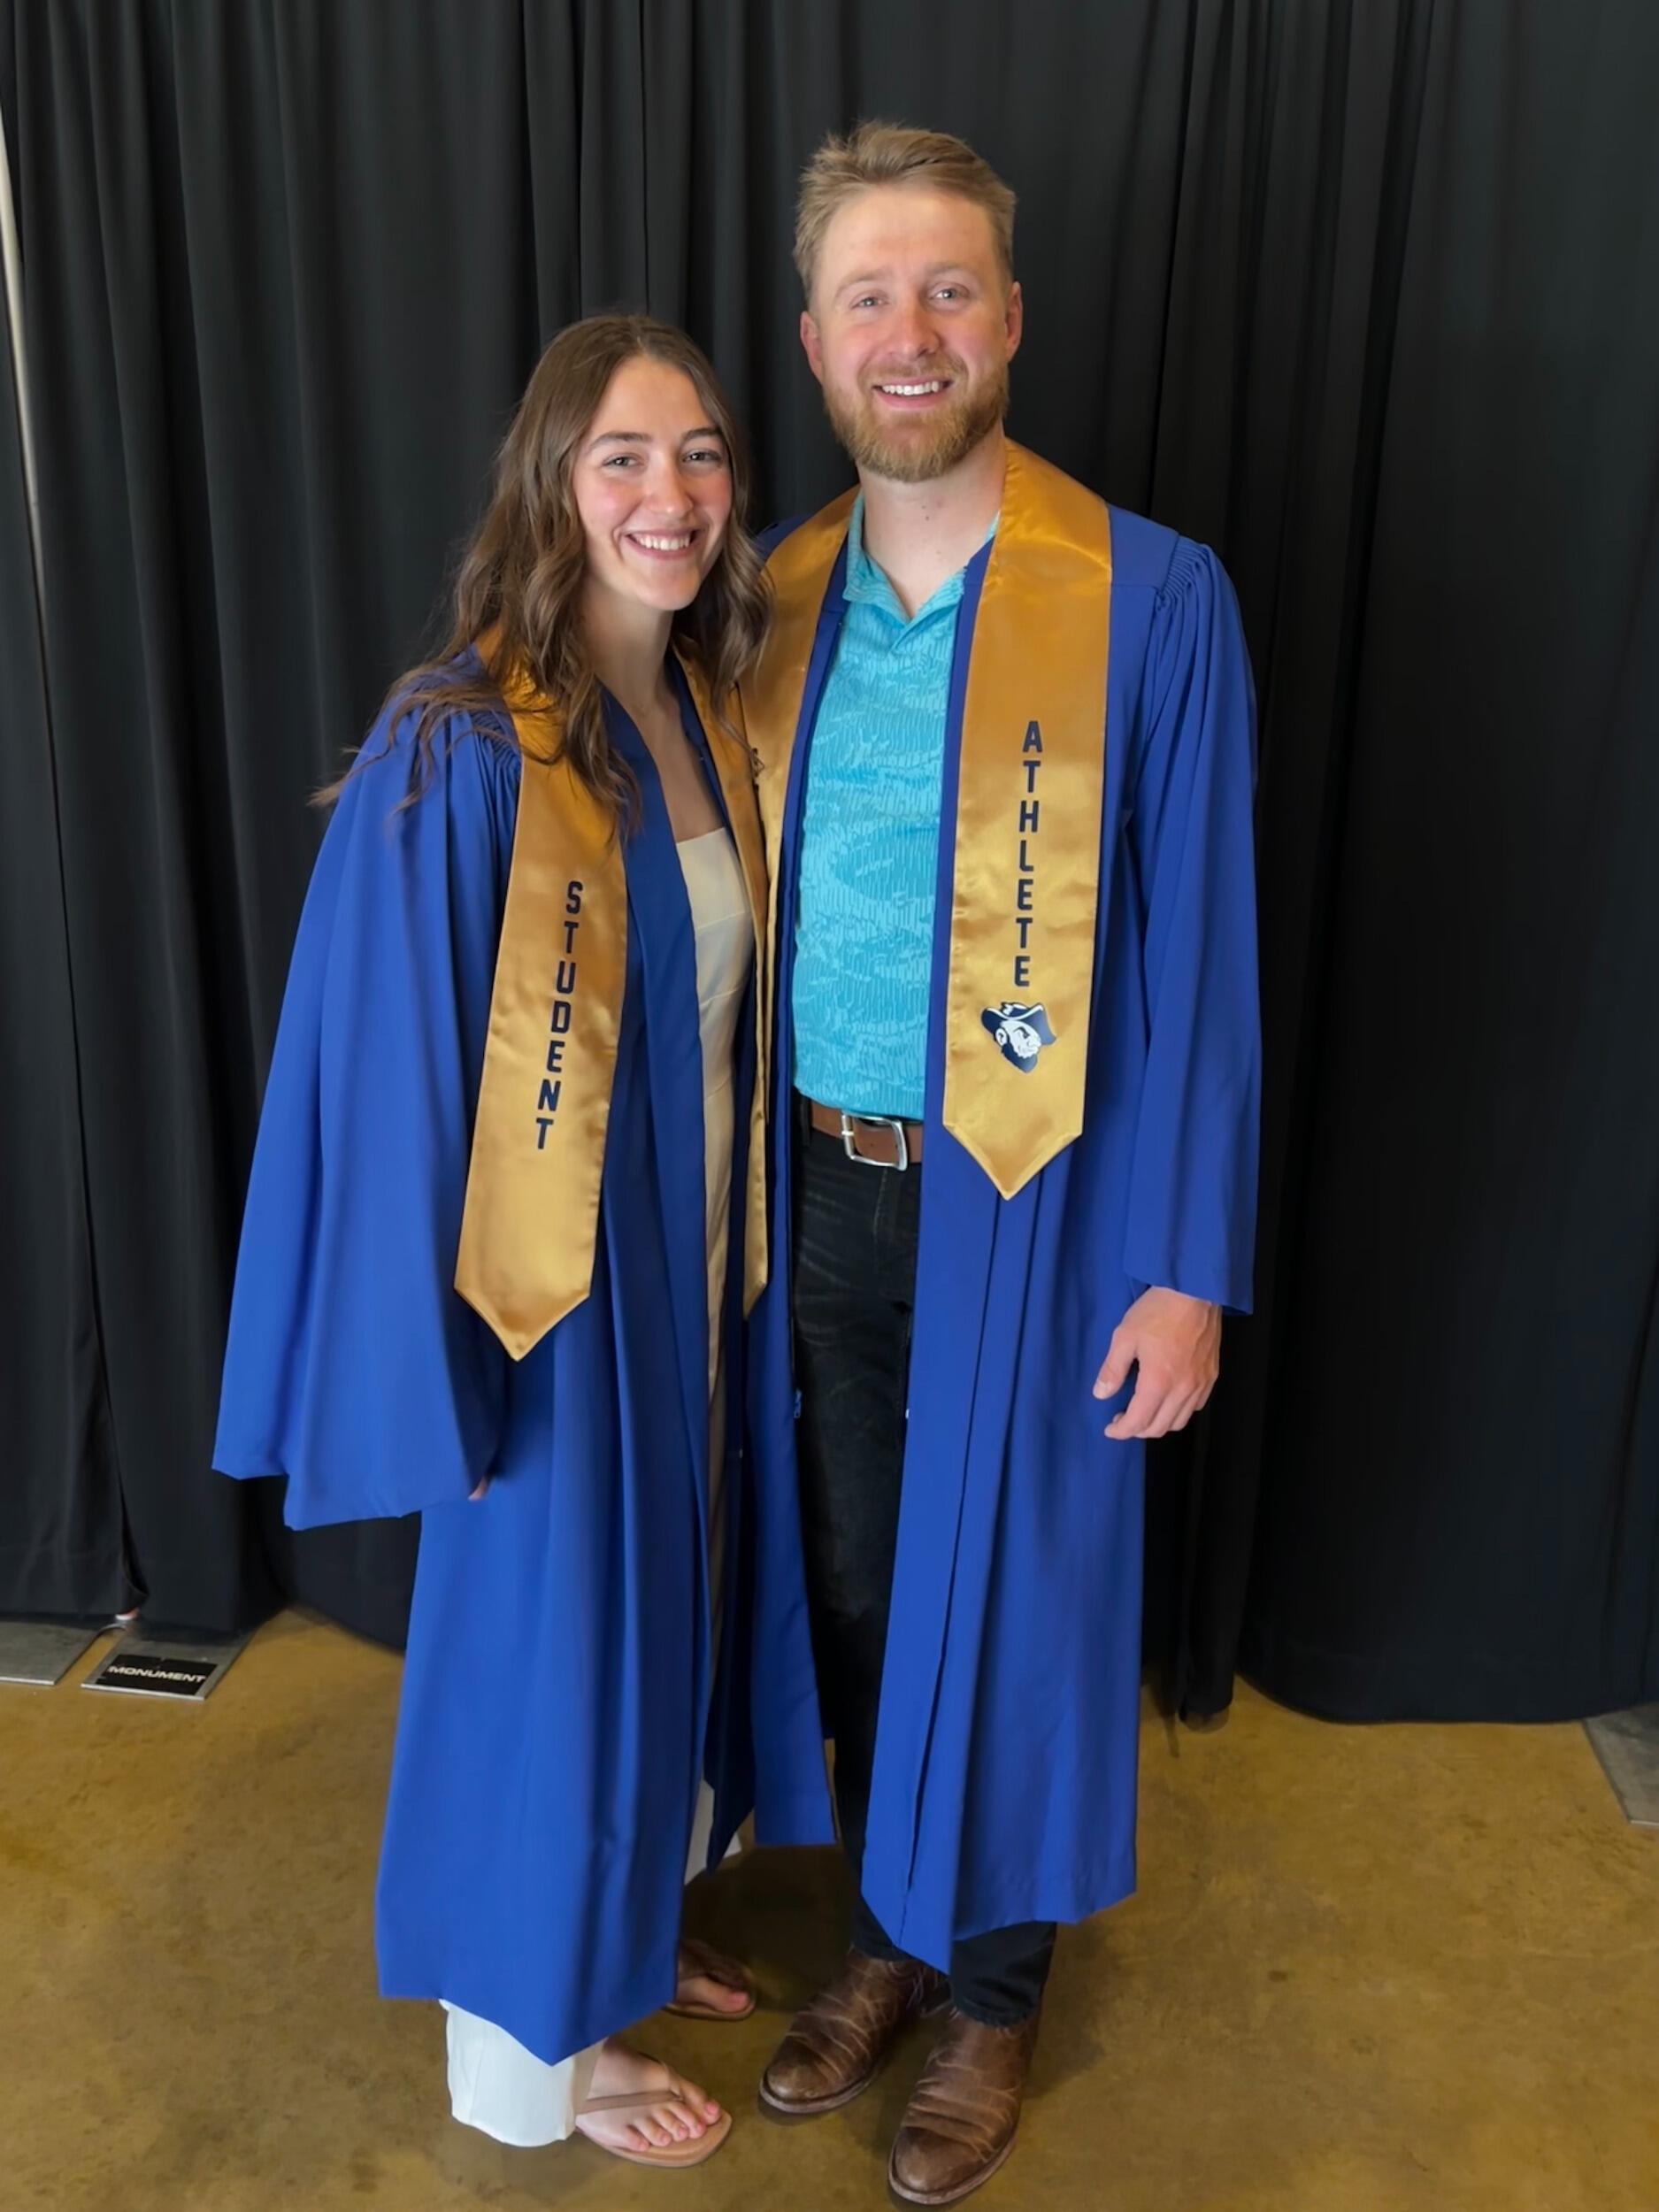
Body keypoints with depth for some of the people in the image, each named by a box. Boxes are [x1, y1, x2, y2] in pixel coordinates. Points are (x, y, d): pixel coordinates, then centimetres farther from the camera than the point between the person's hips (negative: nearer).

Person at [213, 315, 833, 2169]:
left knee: (667, 1586, 21)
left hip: (700, 1248, 7)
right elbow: (394, 1067, -18)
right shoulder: (460, 745, -19)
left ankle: (631, 1922, 48)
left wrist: (743, 1234, 9)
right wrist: (444, 1362, -15)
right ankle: (545, 2038, 37)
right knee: (549, 1618, 11)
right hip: (557, 1268, -7)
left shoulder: (708, 713, 3)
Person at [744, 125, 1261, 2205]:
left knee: (1008, 1598, 12)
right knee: (851, 1589, 18)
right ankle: (886, 1936, 44)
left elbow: (1197, 952, -9)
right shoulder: (769, 597, 4)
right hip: (817, 1197, 4)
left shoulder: (1152, 599, -10)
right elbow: (729, 918, 8)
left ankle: (993, 1991, 39)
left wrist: (1187, 1265, -10)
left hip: (1027, 1207, -4)